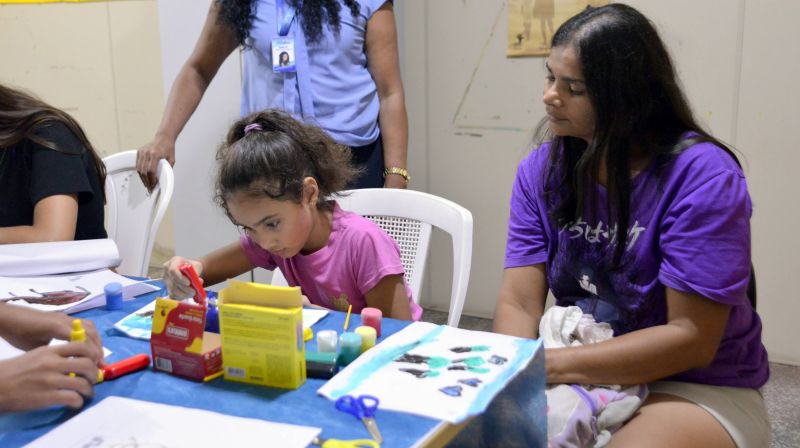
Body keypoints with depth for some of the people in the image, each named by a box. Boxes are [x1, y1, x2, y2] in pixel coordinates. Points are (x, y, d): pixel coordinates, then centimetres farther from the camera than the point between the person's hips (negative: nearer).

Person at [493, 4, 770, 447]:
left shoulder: (702, 176, -19)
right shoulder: (541, 169, -4)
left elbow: (692, 339, -21)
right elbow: (519, 302, -8)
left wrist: (550, 365, -25)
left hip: (699, 388, -4)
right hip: (583, 378, 4)